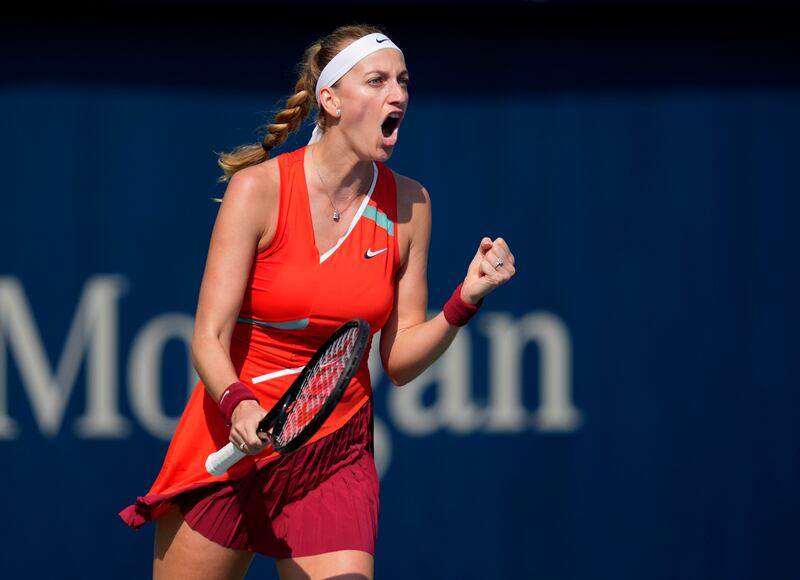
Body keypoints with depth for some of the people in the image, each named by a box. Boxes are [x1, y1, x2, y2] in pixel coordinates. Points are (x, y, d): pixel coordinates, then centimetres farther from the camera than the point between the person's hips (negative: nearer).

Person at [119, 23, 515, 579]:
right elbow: (209, 339, -15)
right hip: (228, 442, -2)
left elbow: (400, 359, 3)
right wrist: (239, 406, -35)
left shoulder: (408, 204, 0)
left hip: (335, 458, 2)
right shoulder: (259, 187, -12)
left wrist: (465, 299, -14)